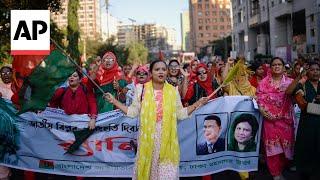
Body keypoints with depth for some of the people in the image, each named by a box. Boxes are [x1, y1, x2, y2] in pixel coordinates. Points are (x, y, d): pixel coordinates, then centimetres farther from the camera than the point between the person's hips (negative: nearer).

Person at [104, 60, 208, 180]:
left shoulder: (173, 91, 3)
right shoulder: (141, 89, 0)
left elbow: (180, 114, 7)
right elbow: (133, 112, 2)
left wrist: (197, 104, 1)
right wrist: (114, 101, -4)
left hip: (167, 137, 1)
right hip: (148, 137, 0)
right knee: (147, 168, 6)